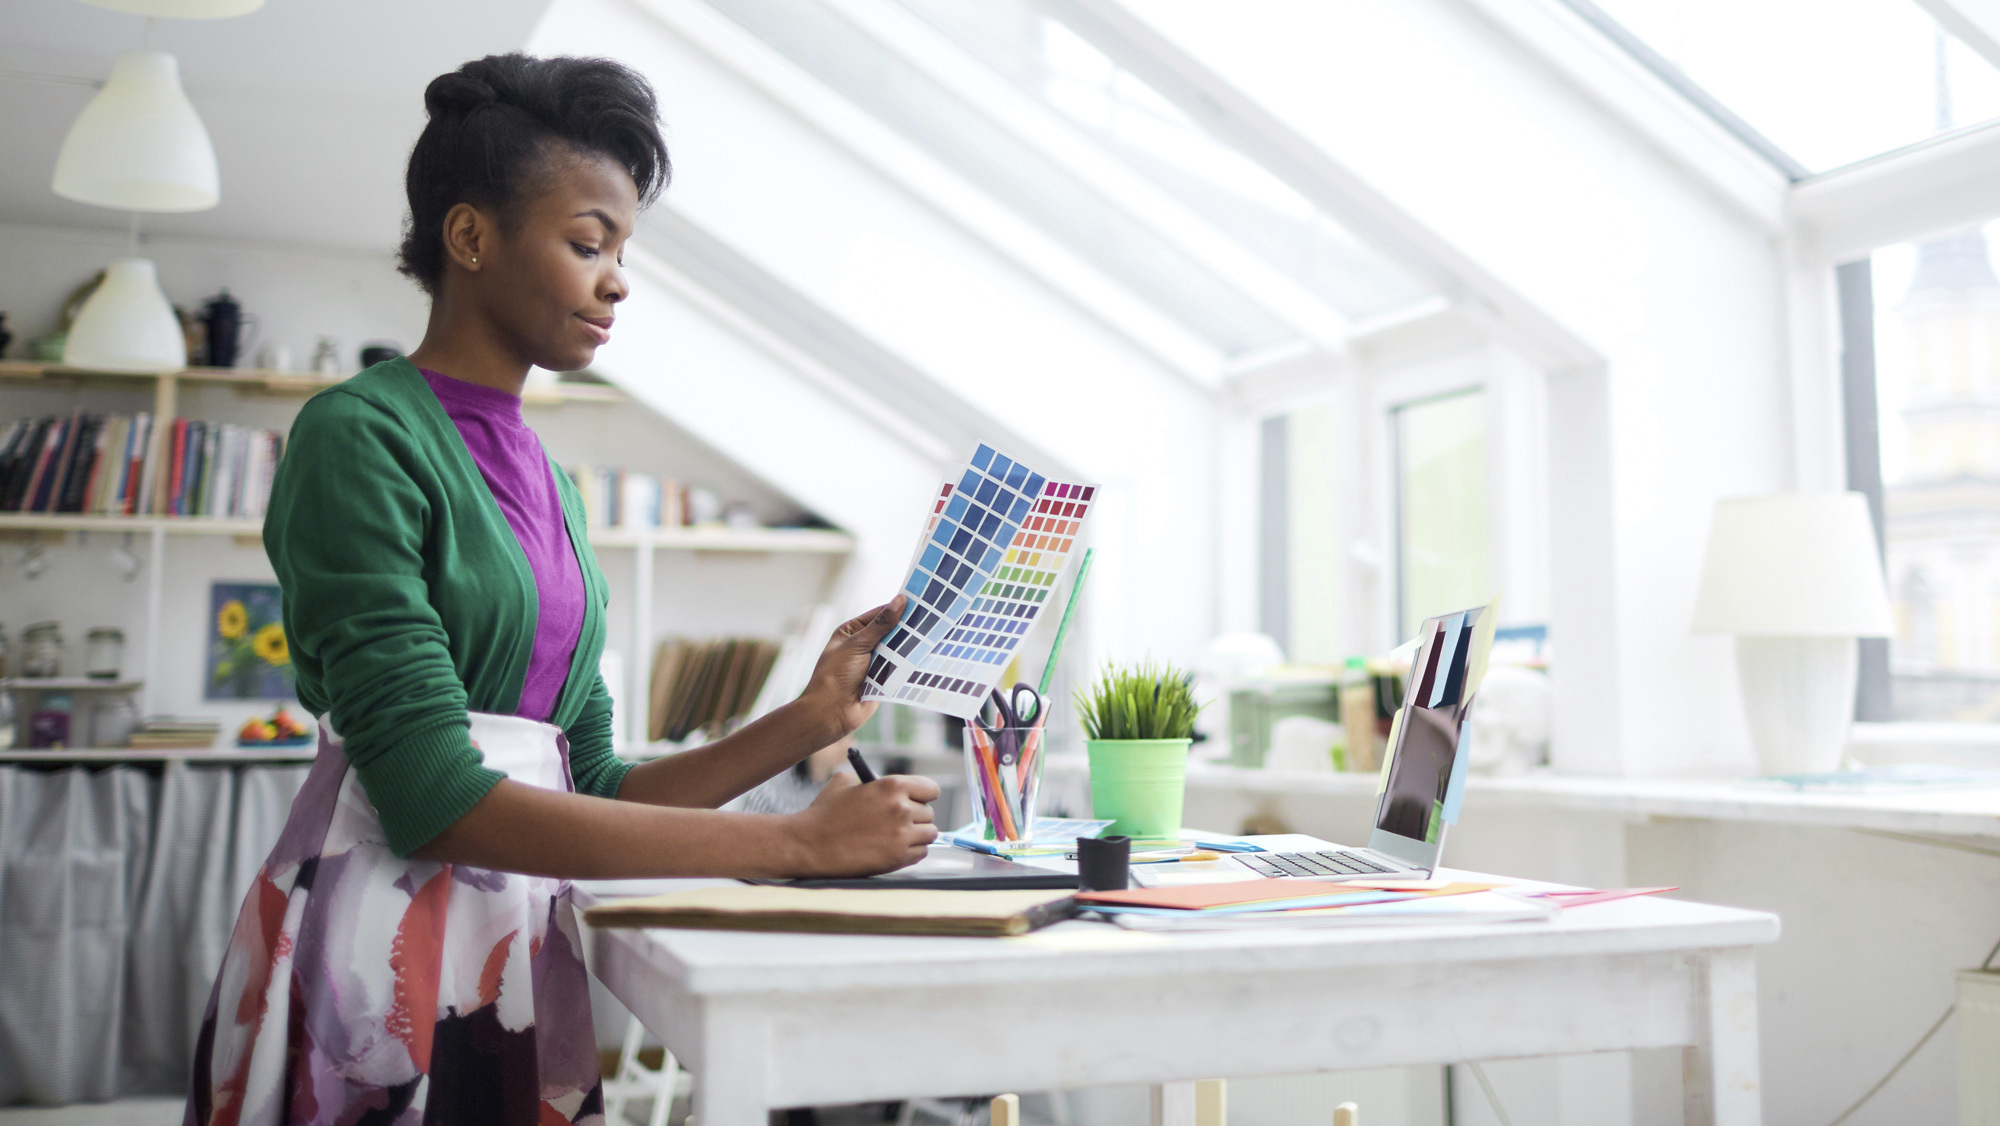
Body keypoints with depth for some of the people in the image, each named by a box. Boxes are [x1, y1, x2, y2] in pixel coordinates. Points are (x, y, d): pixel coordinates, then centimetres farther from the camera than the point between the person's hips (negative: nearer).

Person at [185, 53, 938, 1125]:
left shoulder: (548, 484, 12)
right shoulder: (359, 435, -11)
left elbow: (591, 789, 12)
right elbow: (432, 796, -20)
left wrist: (805, 722, -1)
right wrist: (796, 842, -21)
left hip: (525, 945, 7)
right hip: (385, 945, -7)